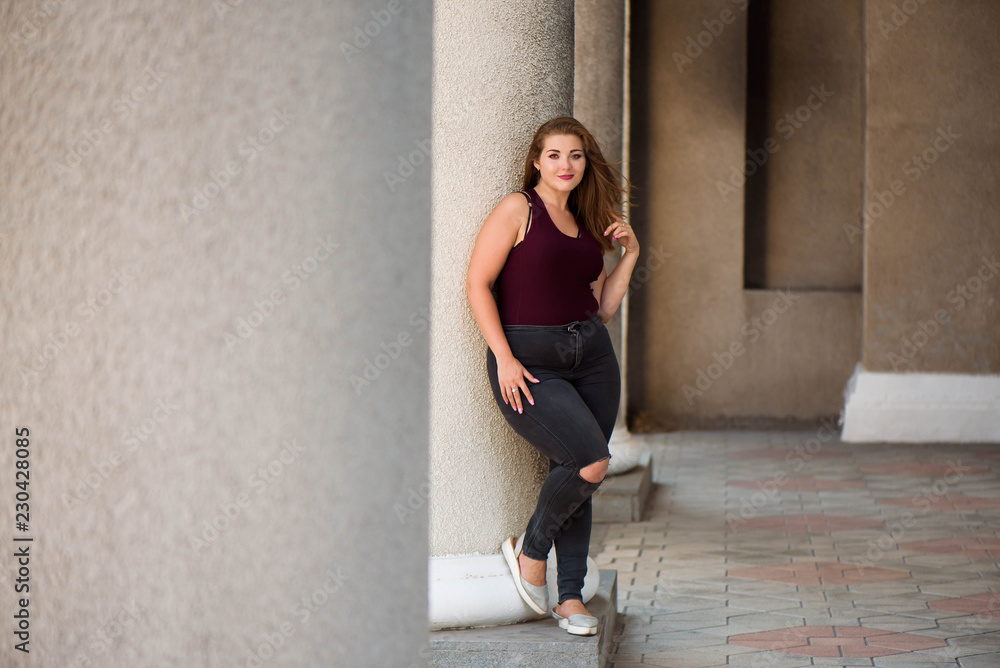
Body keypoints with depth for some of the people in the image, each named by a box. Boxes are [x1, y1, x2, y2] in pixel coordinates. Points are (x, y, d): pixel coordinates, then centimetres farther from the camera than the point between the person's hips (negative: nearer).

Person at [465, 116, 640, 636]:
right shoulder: (518, 209, -3)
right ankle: (530, 551, 4)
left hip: (591, 357, 6)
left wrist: (629, 255, 7)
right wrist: (505, 359, -15)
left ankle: (570, 597, 17)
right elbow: (478, 283, -9)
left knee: (574, 477, 6)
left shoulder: (586, 224, 16)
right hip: (528, 364, -6)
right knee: (591, 462, -20)